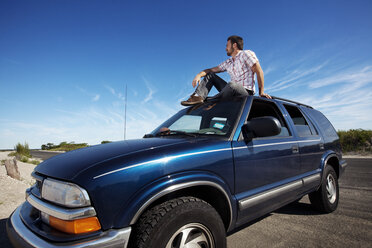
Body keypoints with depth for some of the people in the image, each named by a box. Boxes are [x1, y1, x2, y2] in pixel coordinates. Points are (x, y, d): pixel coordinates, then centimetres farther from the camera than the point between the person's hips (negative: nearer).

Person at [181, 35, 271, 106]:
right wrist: (199, 74, -3)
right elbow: (213, 69, 17)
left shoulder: (246, 54, -2)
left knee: (232, 84, -41)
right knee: (210, 74, 8)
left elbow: (259, 72, -8)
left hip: (246, 92, -7)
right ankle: (198, 96, -17)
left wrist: (261, 92, -12)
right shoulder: (228, 62, 19)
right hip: (233, 91, 7)